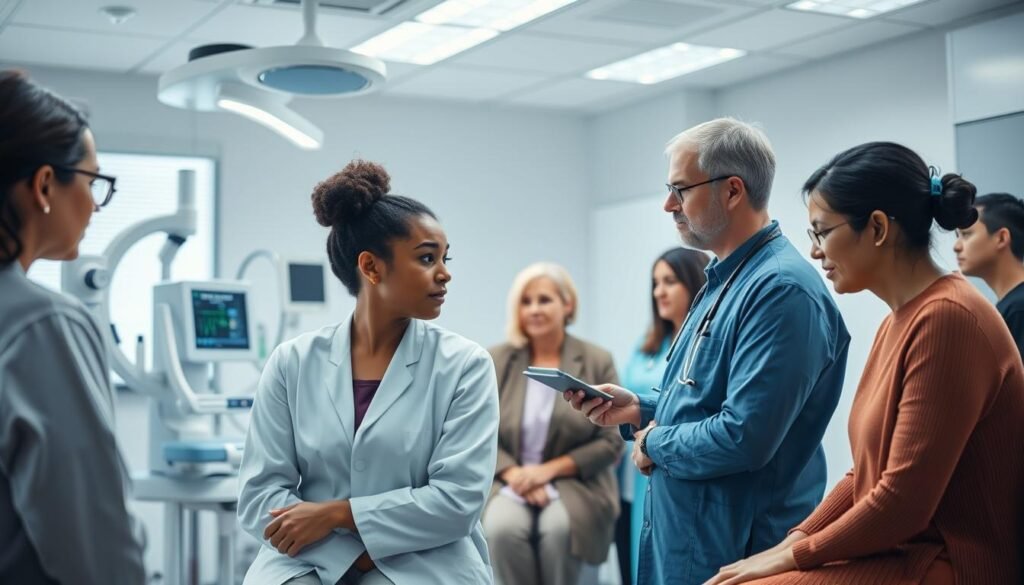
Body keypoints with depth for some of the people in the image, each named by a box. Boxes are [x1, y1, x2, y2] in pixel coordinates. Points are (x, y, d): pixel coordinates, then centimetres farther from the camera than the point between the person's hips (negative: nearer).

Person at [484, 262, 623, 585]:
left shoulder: (597, 362, 2)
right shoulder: (495, 361, 5)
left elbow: (611, 442, -1)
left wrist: (549, 470, -12)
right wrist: (514, 473, -14)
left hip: (575, 484, -1)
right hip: (510, 482, 1)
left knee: (559, 528, -34)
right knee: (502, 527, -32)